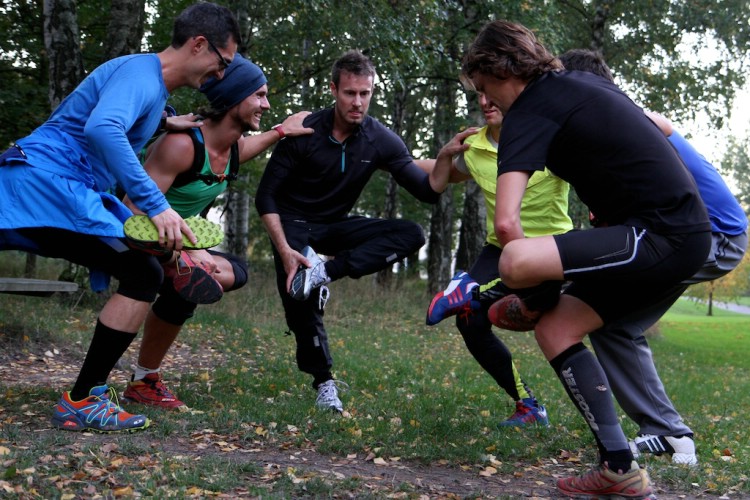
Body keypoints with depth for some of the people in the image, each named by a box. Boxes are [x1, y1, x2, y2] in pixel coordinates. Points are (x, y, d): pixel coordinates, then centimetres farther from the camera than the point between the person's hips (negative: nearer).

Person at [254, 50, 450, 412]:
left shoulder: (381, 141, -11)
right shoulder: (304, 132, -18)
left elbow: (427, 192, -12)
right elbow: (266, 196, -14)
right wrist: (285, 250, -25)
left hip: (335, 226, 3)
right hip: (293, 223, -3)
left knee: (411, 235, -18)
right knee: (299, 298, -22)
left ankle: (325, 271, -27)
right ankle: (324, 382, -1)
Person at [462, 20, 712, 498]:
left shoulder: (530, 112, -10)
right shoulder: (584, 81, 17)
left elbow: (506, 222, -23)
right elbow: (661, 127, 34)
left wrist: (531, 271, -4)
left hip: (661, 234, -11)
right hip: (683, 229, 11)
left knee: (515, 262, -29)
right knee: (555, 330, 9)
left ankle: (530, 307, 7)